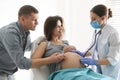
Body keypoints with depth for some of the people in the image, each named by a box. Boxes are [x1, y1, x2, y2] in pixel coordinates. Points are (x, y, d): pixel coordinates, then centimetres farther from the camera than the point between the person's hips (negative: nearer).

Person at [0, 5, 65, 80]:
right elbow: (21, 63, -32)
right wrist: (50, 60, -32)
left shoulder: (25, 32, -2)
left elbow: (28, 46, 22)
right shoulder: (10, 33, -29)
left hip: (7, 73, 8)